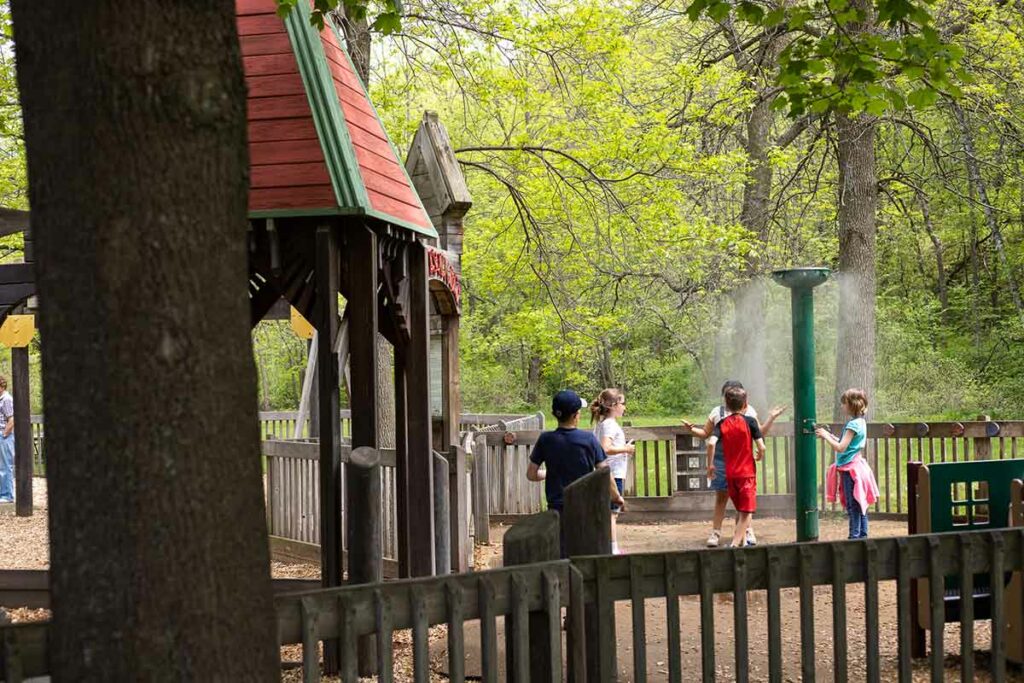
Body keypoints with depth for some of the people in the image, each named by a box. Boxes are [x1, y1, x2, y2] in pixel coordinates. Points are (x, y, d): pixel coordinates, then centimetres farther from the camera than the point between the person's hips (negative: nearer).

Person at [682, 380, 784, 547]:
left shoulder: (749, 411, 6)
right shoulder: (717, 412, 7)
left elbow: (760, 433, 10)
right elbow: (705, 433, 13)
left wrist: (771, 418, 1)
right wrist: (692, 429, -4)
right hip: (722, 460, 0)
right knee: (721, 497, 4)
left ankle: (748, 532, 16)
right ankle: (716, 533, 9)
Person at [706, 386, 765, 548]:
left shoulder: (722, 423, 2)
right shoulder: (750, 421, -6)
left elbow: (711, 443, -14)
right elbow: (761, 446, -12)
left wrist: (710, 464, -4)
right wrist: (759, 456, 10)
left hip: (730, 474, 4)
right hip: (747, 472, -4)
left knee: (740, 510, 20)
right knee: (747, 511, -1)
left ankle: (742, 541, 26)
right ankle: (735, 543, -12)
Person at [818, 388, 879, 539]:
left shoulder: (854, 425, -19)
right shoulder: (860, 422, 11)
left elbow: (841, 448, -23)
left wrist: (826, 436, -13)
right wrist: (830, 436, 12)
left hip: (851, 470, -10)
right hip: (856, 467, 10)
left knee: (853, 506, -6)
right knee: (860, 505, 13)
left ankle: (855, 536, -3)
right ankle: (862, 535, 18)